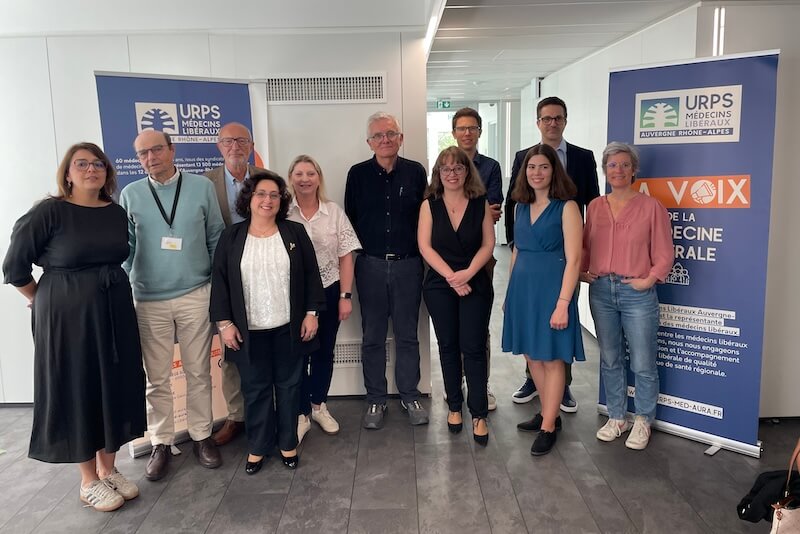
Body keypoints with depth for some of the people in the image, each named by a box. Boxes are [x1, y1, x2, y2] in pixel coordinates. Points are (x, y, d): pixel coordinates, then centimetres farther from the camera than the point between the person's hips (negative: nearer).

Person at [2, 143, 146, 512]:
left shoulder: (117, 213, 4)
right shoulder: (49, 211, -11)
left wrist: (108, 294, 8)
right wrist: (40, 300, 5)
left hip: (115, 312, 5)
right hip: (66, 316, -5)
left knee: (114, 388, 11)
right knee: (77, 391, 5)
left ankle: (108, 469, 28)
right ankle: (89, 481, 20)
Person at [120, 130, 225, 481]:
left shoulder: (202, 187, 0)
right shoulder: (130, 195, 2)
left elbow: (216, 239, 4)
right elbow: (124, 247, 6)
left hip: (195, 295, 0)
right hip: (148, 300, 1)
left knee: (198, 372, 10)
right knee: (157, 377, 8)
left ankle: (201, 436, 25)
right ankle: (161, 443, 23)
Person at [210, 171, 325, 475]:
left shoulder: (295, 233, 2)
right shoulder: (231, 237, 1)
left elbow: (311, 275, 2)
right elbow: (220, 282, 1)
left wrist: (311, 313, -4)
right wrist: (224, 322, -5)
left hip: (289, 327, 0)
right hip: (250, 331, 0)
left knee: (288, 386, 10)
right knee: (255, 389, 9)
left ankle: (288, 444, 25)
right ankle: (258, 447, 24)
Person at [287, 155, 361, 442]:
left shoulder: (334, 212, -1)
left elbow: (346, 257, 0)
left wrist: (345, 296, -4)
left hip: (328, 292, 2)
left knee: (324, 352, 14)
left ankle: (319, 405, 33)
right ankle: (301, 413, 21)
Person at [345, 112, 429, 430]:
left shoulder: (415, 172, 2)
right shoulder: (358, 174, 2)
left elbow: (425, 216, 4)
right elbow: (350, 218, 5)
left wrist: (421, 253, 1)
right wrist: (362, 250, 2)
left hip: (408, 264, 0)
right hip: (371, 266, 0)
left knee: (407, 335, 9)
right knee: (373, 337, 8)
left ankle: (409, 396, 24)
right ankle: (375, 400, 21)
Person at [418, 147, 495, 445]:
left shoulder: (481, 204, 1)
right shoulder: (430, 205, 1)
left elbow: (488, 244, -1)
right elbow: (425, 246, -5)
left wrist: (468, 273, -16)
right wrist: (451, 276, -13)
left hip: (476, 284, -1)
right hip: (439, 286, 1)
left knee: (474, 348, -2)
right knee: (448, 347, 10)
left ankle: (479, 414, 8)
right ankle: (454, 407, 25)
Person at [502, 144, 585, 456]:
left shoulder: (566, 207, -9)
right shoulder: (521, 207, 10)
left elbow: (573, 260, -13)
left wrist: (563, 303, -18)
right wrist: (510, 294, 14)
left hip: (551, 288, -6)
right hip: (523, 288, 7)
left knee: (552, 358, 4)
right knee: (532, 356, 15)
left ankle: (548, 427, 15)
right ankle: (549, 413, 32)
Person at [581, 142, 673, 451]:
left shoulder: (651, 207, -4)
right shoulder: (595, 207, 7)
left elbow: (664, 254, -2)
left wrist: (649, 280, -13)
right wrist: (581, 272, 1)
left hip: (637, 293, -4)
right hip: (600, 290, 4)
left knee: (643, 364, 5)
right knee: (610, 359, 14)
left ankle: (642, 421, 25)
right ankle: (617, 417, 29)